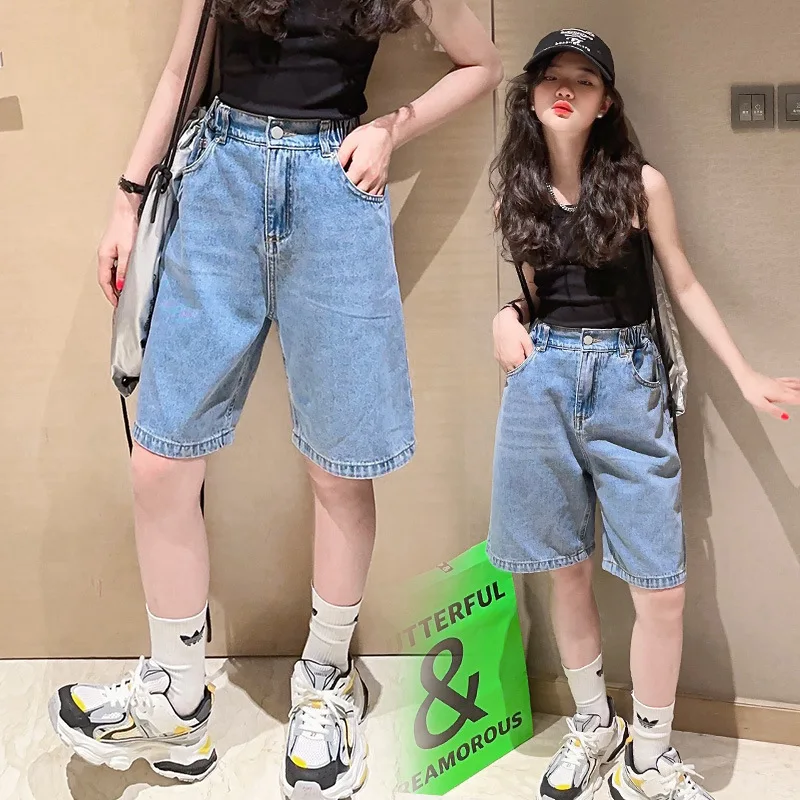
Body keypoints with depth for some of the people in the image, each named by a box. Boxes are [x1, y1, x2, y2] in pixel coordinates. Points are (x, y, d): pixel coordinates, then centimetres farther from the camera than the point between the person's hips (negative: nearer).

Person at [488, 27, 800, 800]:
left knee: (661, 587, -3)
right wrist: (507, 317, -5)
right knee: (567, 570, 10)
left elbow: (684, 286, 5)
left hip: (627, 380, -2)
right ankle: (594, 727, 30)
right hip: (543, 380, 2)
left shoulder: (641, 183, -2)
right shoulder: (517, 193, 6)